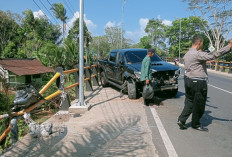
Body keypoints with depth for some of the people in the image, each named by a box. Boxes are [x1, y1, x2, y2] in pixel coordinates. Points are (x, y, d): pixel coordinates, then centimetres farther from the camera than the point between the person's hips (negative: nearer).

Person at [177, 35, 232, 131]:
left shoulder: (186, 55, 11)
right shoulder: (197, 54, -18)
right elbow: (213, 56, -25)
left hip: (188, 79, 9)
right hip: (198, 82, -8)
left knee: (189, 102, 15)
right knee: (199, 104, 7)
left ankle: (181, 120, 10)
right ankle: (196, 124, 22)